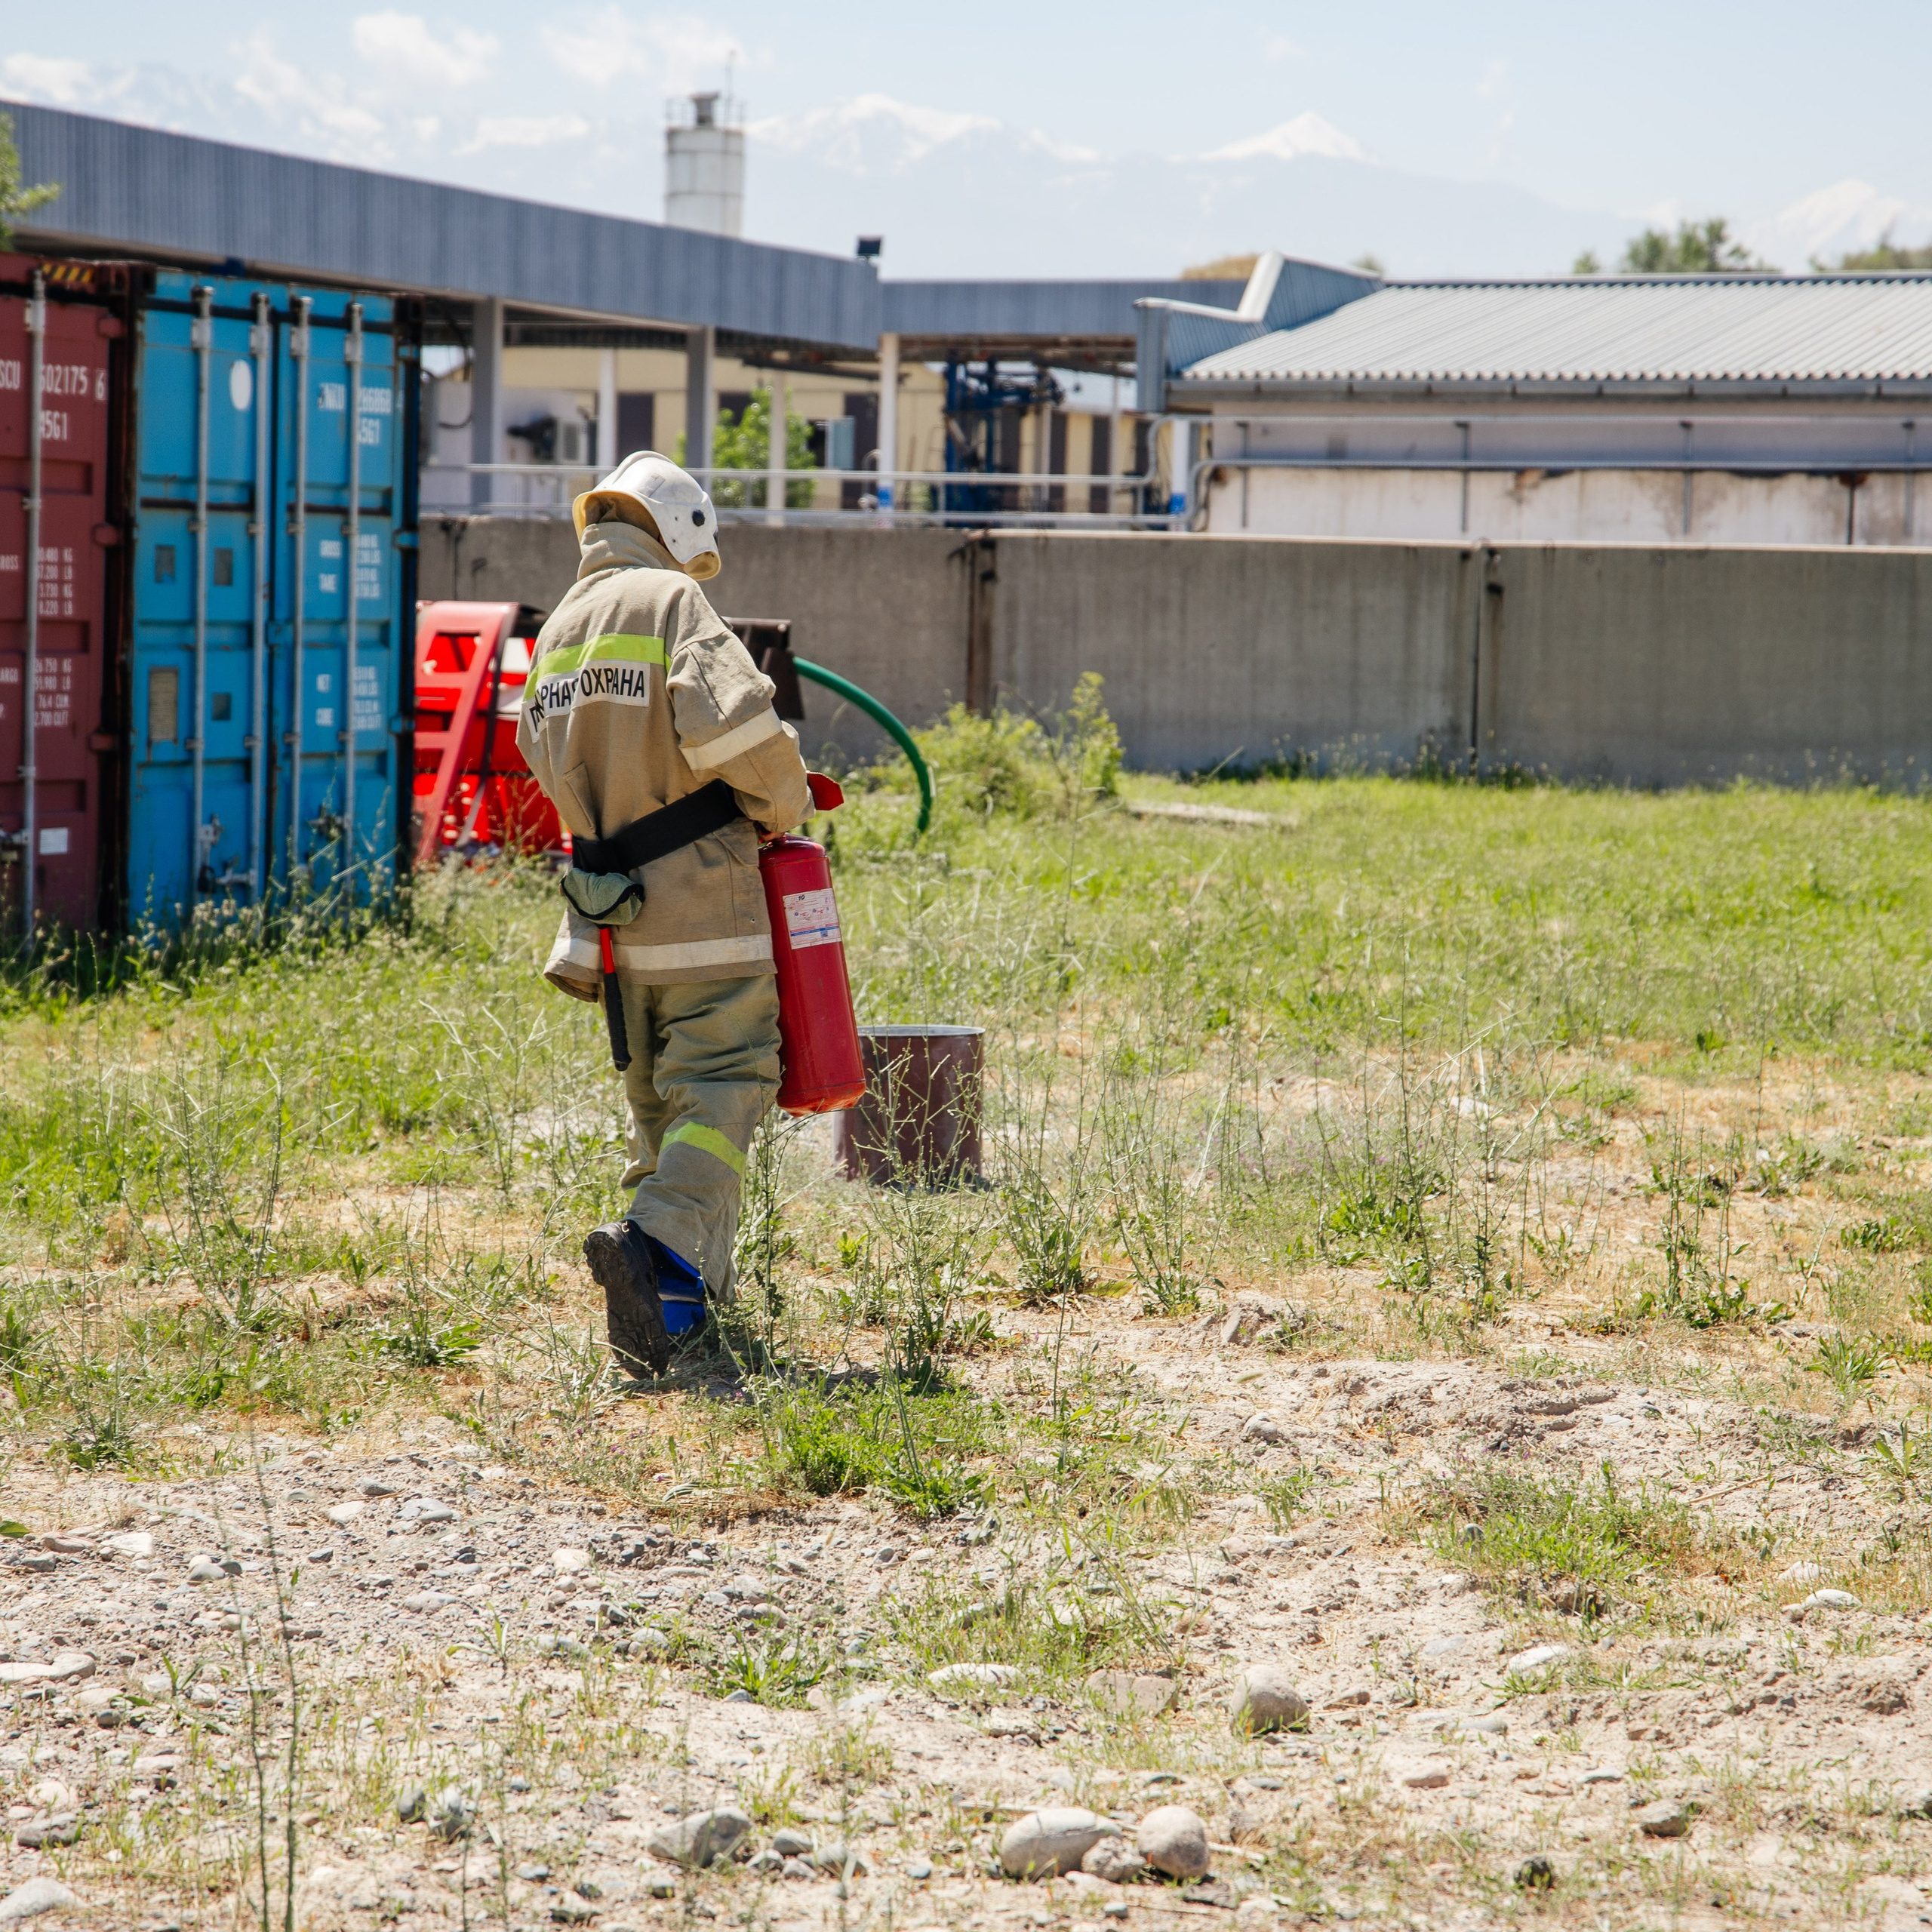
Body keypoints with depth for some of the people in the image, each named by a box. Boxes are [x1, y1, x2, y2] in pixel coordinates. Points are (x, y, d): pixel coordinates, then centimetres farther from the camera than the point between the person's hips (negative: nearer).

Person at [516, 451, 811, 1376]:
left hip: (609, 910, 7)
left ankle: (682, 1288, 17)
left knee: (658, 1097, 16)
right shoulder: (672, 602, -8)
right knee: (722, 1088, -6)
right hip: (699, 897, -7)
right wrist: (782, 806, -3)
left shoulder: (555, 633, 14)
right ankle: (657, 1244, -27)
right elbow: (731, 726, -21)